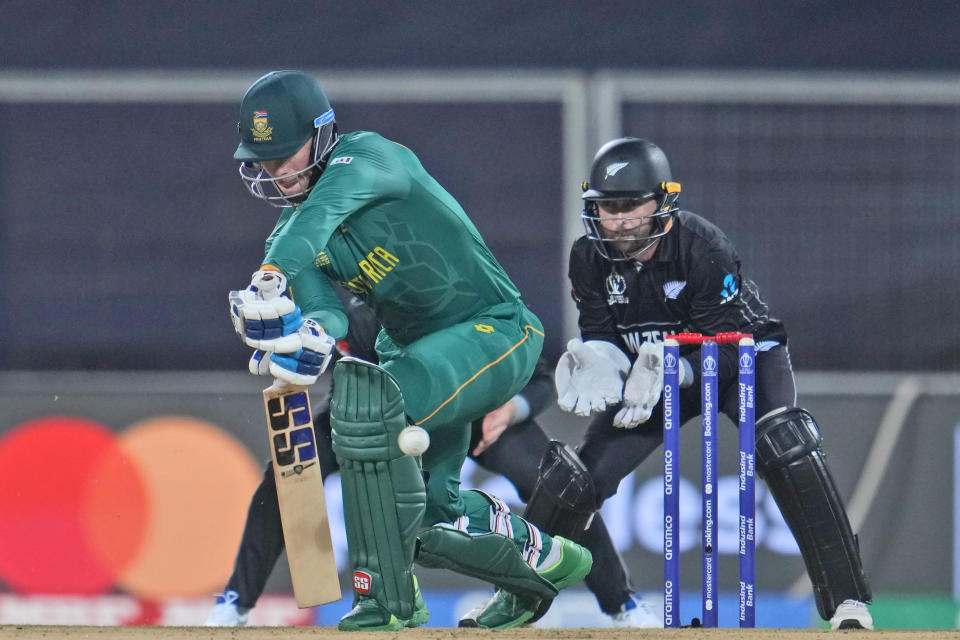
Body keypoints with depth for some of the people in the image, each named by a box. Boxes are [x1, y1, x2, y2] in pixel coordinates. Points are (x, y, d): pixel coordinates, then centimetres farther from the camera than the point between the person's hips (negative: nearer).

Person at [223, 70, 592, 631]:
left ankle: (388, 597, -25)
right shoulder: (294, 227, 6)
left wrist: (271, 277, -54)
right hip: (414, 344, 9)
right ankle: (542, 557, 34)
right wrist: (312, 333, -37)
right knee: (428, 512, 4)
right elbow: (323, 306, -11)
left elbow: (326, 207, -38)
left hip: (495, 331, -9)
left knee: (368, 406, -31)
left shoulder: (368, 157, -15)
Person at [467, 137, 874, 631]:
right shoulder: (590, 258, -15)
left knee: (784, 446, -31)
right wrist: (596, 364, -34)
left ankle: (845, 600, -29)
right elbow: (602, 339, -10)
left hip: (745, 355, -5)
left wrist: (664, 372, -46)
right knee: (586, 472, -5)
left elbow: (723, 351, -29)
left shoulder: (704, 248, -30)